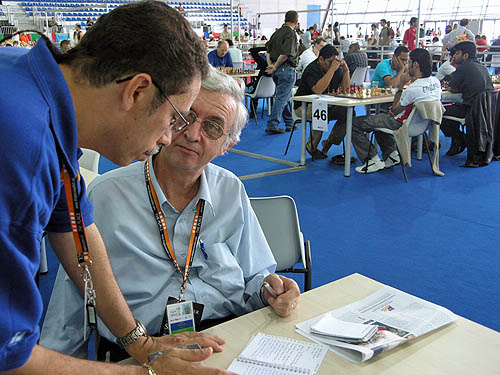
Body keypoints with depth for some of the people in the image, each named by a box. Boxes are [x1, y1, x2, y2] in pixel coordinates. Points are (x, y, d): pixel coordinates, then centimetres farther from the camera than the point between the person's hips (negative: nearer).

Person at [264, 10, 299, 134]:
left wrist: (270, 64, 6)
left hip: (277, 70, 9)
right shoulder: (291, 34, -14)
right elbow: (285, 54, -23)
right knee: (282, 97, -4)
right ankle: (272, 126, -4)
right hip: (286, 69, -9)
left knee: (286, 96, 18)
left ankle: (290, 124, 28)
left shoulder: (277, 32, 12)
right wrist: (275, 67, -13)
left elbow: (268, 49, 13)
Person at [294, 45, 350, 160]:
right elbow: (318, 90, -37)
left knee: (348, 112, -15)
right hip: (304, 106, -7)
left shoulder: (337, 69, 3)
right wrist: (332, 69, -35)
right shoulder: (312, 69, -19)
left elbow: (345, 89, -1)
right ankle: (311, 147, -17)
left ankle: (328, 144, -4)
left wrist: (345, 70, -13)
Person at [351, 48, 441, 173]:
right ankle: (391, 155, 23)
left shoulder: (412, 89, -28)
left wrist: (400, 86, -10)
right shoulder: (436, 82, -3)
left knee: (355, 123, -7)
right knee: (380, 117, 35)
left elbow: (394, 111, -12)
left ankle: (373, 160, -4)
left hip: (401, 124, -9)